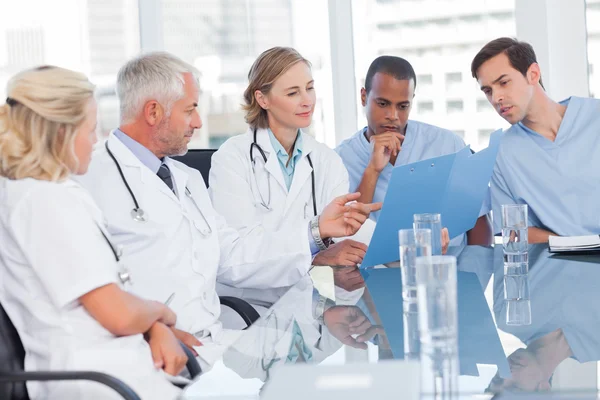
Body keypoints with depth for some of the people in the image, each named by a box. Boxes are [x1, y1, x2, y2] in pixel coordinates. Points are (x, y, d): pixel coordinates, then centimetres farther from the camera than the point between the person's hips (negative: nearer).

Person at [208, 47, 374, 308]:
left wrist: (346, 272, -26)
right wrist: (316, 258, -30)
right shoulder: (232, 157, -4)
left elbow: (341, 241, -2)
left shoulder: (328, 162, 10)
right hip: (248, 303, -4)